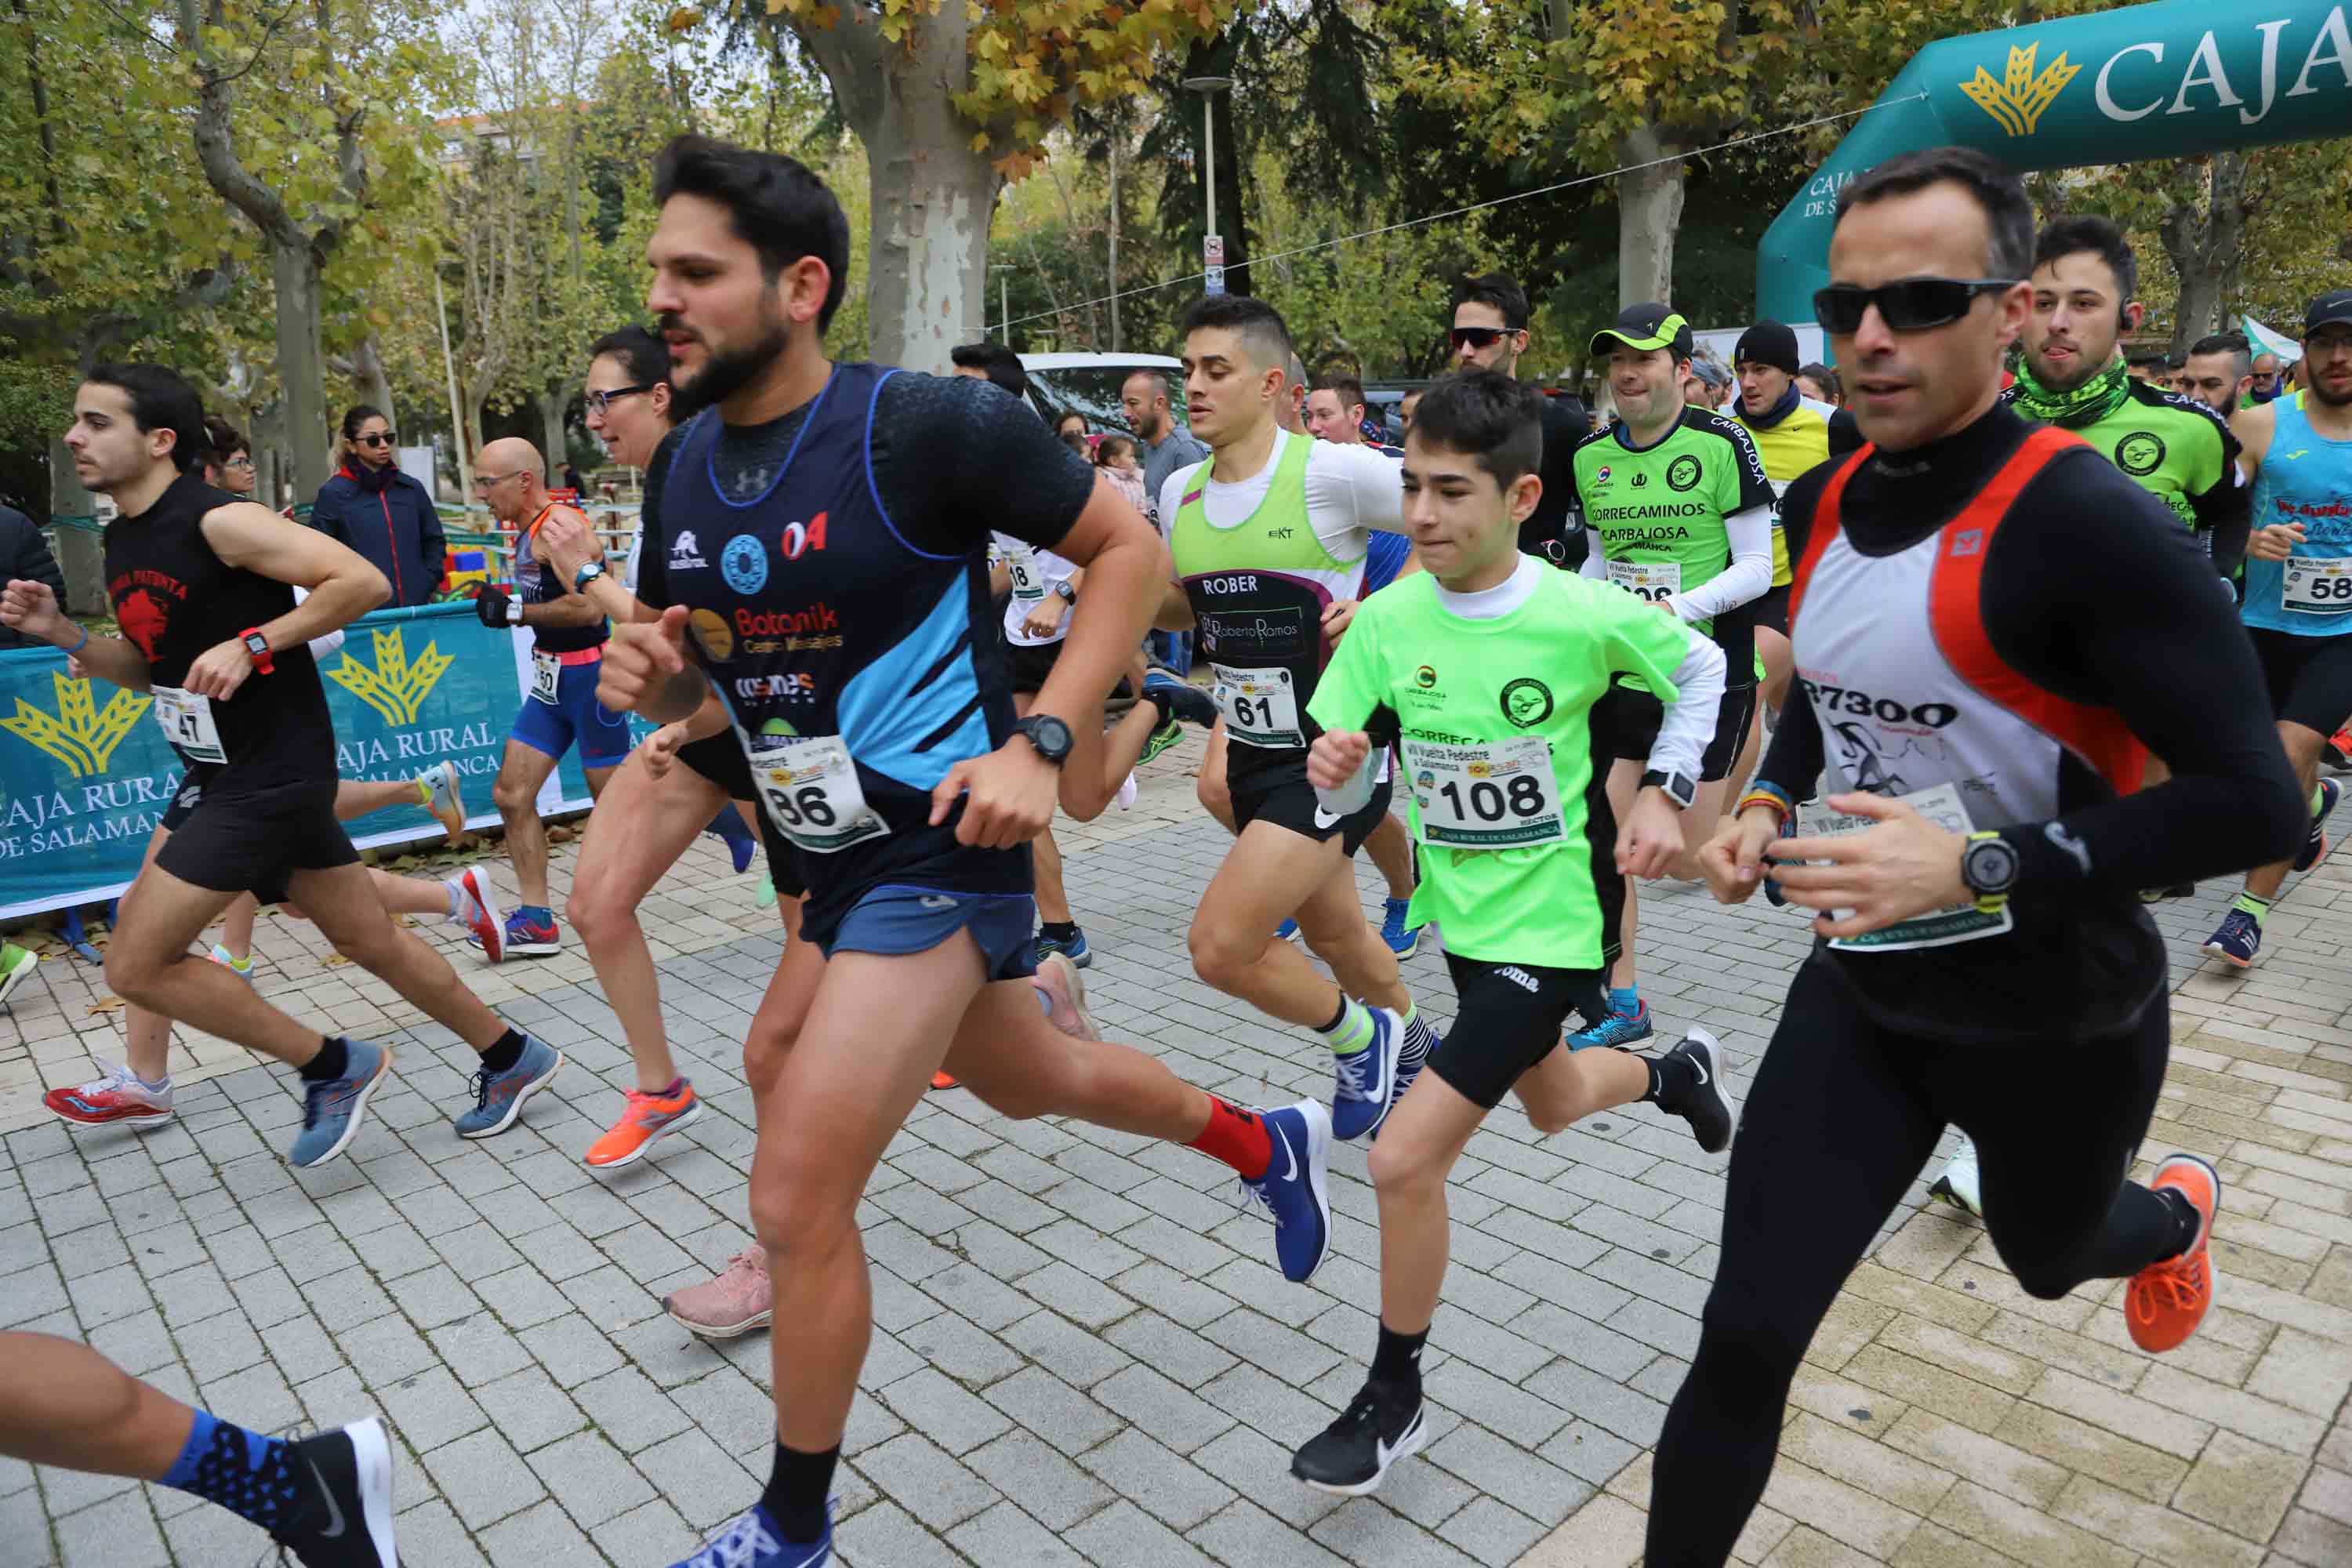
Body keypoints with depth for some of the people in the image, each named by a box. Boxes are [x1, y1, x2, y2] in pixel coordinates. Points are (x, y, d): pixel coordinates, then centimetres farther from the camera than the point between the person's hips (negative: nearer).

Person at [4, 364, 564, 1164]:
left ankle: (333, 1067, 9)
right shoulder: (123, 541, 13)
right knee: (368, 938, 13)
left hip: (273, 772, -9)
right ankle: (513, 1059, 25)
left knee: (135, 966, -5)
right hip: (218, 770, 9)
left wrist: (252, 644, -23)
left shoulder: (218, 520, -15)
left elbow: (362, 581, -22)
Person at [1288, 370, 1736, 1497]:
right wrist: (1333, 772, -28)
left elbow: (1704, 669, -1)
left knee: (1405, 1159, -11)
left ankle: (1393, 1396, 13)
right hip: (1462, 914, 6)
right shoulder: (1386, 619, -10)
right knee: (1550, 1101, 29)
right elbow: (1347, 789, -6)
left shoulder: (1583, 615, -20)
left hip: (1548, 925, -6)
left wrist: (1664, 794, -10)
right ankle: (1676, 1072, 63)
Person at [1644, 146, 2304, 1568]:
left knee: (2048, 1257, 29)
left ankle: (2179, 1213, 65)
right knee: (1746, 1341, -2)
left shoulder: (2089, 521, -23)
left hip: (2058, 1014, -4)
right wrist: (1773, 800, -1)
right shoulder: (1824, 504, -2)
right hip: (1866, 990, 4)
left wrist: (1982, 864, -31)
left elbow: (2253, 800, -23)